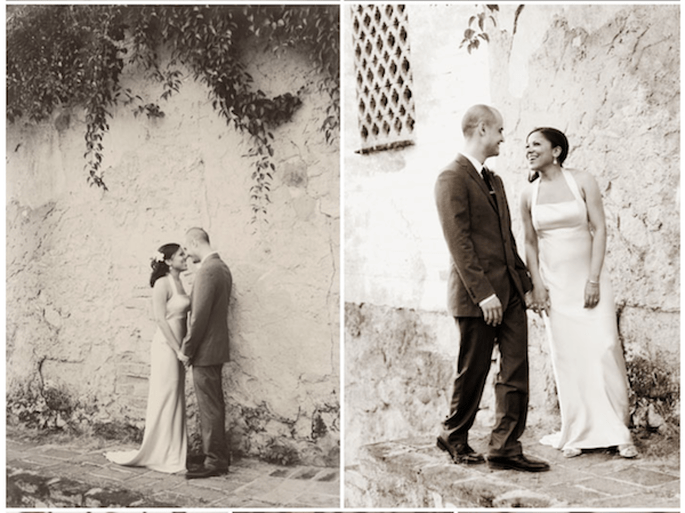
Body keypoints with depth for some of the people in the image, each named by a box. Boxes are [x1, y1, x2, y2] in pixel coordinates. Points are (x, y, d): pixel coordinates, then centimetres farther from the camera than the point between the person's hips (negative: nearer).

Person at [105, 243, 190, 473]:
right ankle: (160, 455, 8)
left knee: (175, 402, 12)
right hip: (166, 348, -8)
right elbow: (161, 319, -16)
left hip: (176, 348, 8)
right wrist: (177, 350, -17)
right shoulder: (162, 283, -11)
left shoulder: (178, 283, 13)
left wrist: (182, 349, 8)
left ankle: (172, 454, 19)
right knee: (164, 401, -1)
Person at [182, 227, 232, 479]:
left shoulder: (208, 271, -19)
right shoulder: (221, 267, 12)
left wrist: (187, 349, -13)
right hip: (215, 347, 10)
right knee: (213, 406, 15)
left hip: (205, 350, -10)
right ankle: (218, 458, 23)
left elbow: (200, 316, -21)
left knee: (210, 407, -4)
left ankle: (215, 462, 2)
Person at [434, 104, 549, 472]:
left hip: (510, 292, 8)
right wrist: (483, 293, -21)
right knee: (473, 372, 4)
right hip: (477, 296, -8)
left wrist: (525, 279, 13)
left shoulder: (493, 180, 18)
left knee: (516, 372, 3)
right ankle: (454, 437, 24)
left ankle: (505, 448, 10)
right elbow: (458, 241, -17)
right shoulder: (452, 179, -11)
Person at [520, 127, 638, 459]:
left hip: (587, 279, -2)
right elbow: (530, 243, 9)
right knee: (566, 356, 2)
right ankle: (577, 434, 10)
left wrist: (594, 279, -12)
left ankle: (617, 431, 2)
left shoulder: (583, 182, -1)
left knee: (603, 350, -9)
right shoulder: (529, 195, 6)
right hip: (554, 284, 2)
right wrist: (537, 284, -2)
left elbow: (599, 230, -5)